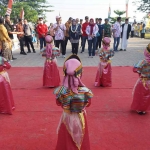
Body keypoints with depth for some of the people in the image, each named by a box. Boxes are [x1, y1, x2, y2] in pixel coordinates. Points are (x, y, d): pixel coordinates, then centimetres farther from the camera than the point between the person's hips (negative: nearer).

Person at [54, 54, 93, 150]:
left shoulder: (61, 91, -25)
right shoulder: (85, 91, -26)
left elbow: (59, 103, -5)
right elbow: (88, 104, -7)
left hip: (67, 118, 1)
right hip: (80, 119, 0)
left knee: (66, 141, 24)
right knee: (81, 140, 25)